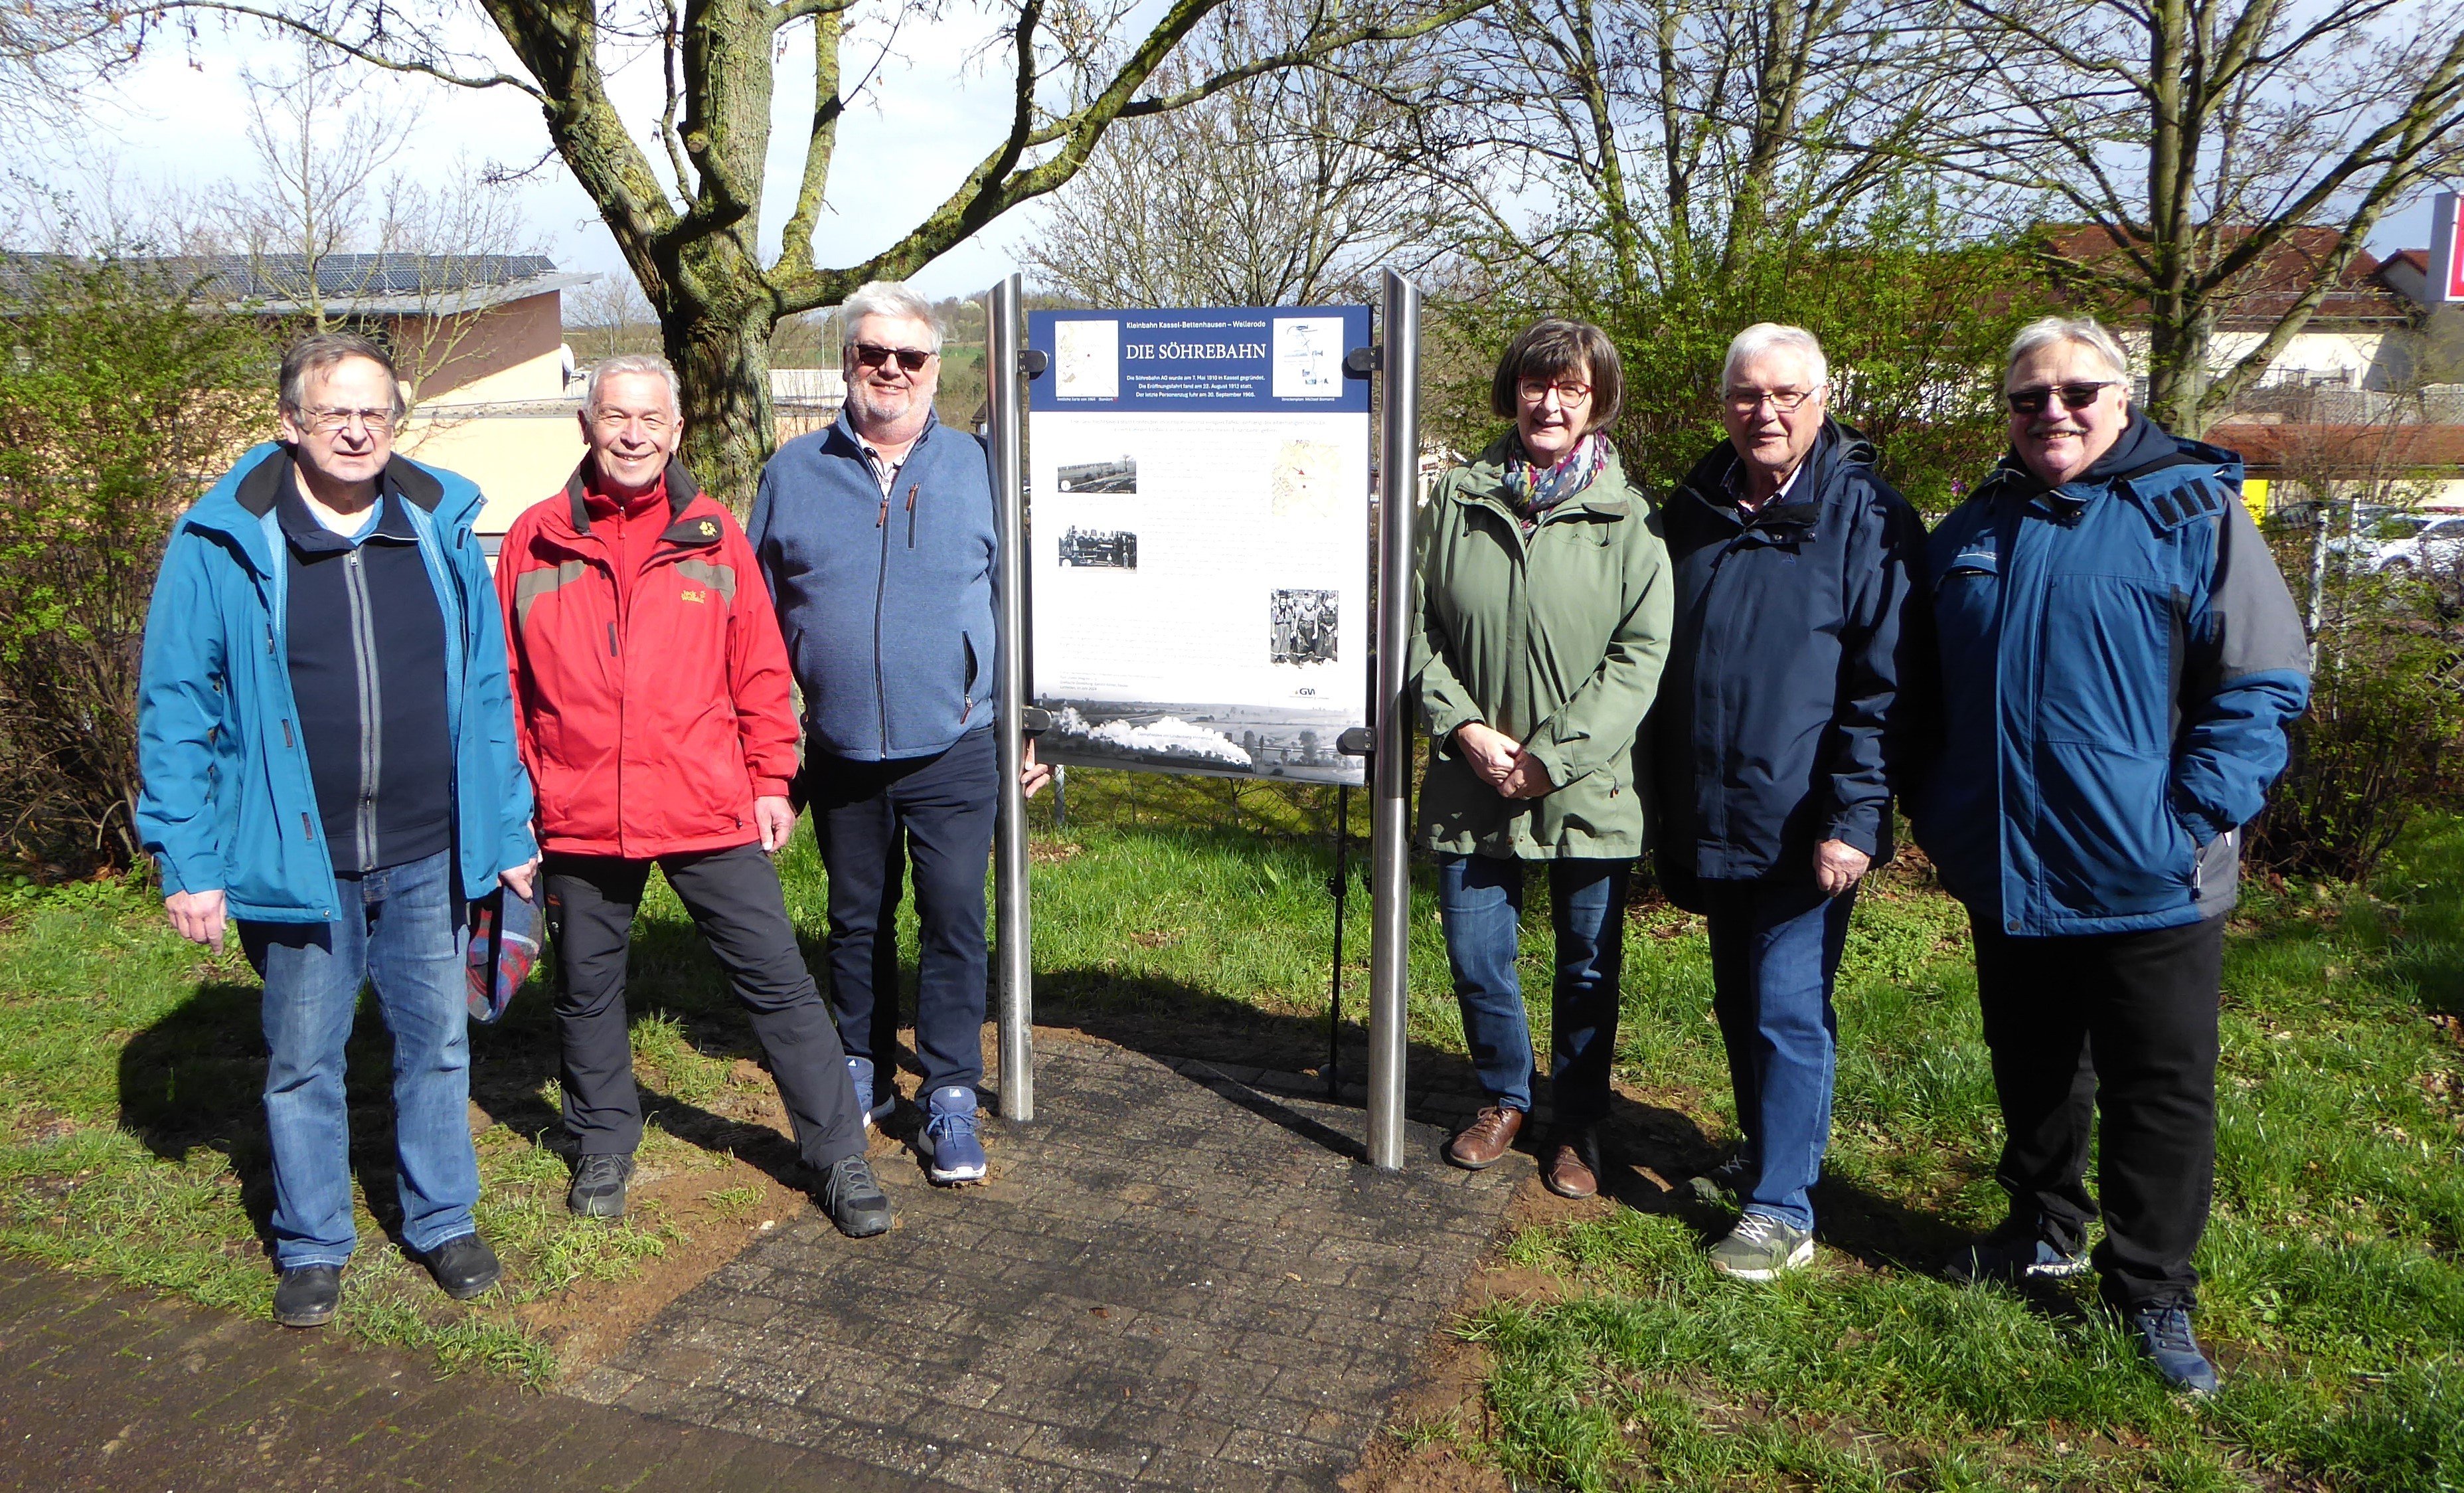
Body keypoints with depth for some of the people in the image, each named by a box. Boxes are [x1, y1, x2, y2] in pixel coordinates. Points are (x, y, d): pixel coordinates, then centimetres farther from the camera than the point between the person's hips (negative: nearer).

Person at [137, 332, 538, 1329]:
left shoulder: (442, 529, 2)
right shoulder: (222, 544, -6)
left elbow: (484, 694, 5)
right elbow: (175, 712, -4)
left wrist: (508, 832, 5)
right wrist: (188, 862, -8)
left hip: (426, 858, 2)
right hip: (293, 860, -2)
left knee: (436, 1043, 14)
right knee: (302, 1062, 13)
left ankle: (443, 1222, 32)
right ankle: (311, 1247, 31)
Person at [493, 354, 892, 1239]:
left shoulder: (711, 535, 3)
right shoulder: (536, 540, 3)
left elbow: (760, 669, 6)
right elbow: (505, 681, 7)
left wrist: (771, 780, 4)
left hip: (709, 811, -1)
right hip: (578, 819, 1)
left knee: (778, 981, 2)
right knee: (587, 993, 15)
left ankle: (838, 1156, 14)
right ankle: (603, 1148, 37)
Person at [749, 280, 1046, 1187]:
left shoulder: (972, 466, 3)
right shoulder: (794, 472, 5)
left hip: (952, 749, -2)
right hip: (840, 754, 2)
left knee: (955, 921, -3)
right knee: (856, 924, 15)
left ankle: (951, 1097, 10)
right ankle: (862, 1077, 32)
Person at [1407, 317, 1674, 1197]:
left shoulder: (1628, 517, -5)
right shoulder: (1460, 498, 4)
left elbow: (1641, 656, -9)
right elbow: (1421, 627, 5)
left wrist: (1550, 757, -14)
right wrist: (1466, 729, -9)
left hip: (1588, 787, -2)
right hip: (1472, 783, 2)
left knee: (1587, 968, 11)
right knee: (1475, 959, 10)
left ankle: (1579, 1128, 32)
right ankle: (1505, 1098, 37)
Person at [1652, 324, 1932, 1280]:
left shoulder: (1868, 517, -8)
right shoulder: (1694, 511, 9)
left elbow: (1888, 686, -11)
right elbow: (1657, 660, 16)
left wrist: (1853, 820, -17)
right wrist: (1665, 804, 13)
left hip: (1803, 826, -6)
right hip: (1709, 821, 6)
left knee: (1788, 1010, -4)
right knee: (1738, 1005, 17)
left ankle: (1781, 1210, 7)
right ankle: (1767, 1156, 35)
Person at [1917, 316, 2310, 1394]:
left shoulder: (2193, 510, -7)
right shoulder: (1971, 532, 8)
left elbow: (2267, 683, -10)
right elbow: (1926, 694, 16)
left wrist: (2191, 817, -17)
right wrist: (1938, 819, 8)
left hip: (2147, 887, -4)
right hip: (2007, 878, 5)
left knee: (2161, 1091, 5)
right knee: (2031, 1074, 19)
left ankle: (2152, 1293, 20)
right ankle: (2045, 1232, 38)